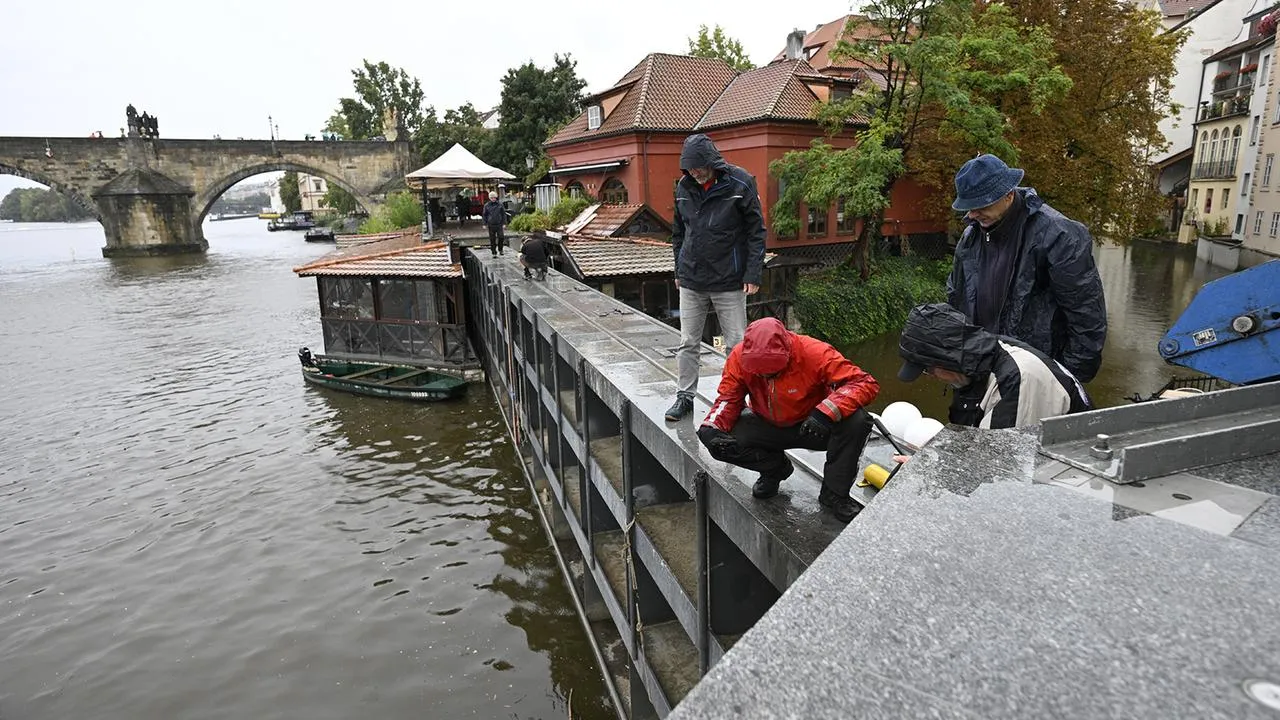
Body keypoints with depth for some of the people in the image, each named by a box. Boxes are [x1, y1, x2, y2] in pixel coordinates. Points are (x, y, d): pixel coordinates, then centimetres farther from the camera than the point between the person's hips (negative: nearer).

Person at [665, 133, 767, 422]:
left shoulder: (740, 184, -9)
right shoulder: (684, 187, 4)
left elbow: (756, 231, -6)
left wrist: (753, 274, -10)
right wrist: (679, 270, 14)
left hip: (729, 282, -4)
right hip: (691, 282, 4)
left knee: (736, 345, 4)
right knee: (688, 343, 9)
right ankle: (684, 396, 21)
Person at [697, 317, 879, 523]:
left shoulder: (814, 352, -28)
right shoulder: (740, 356, -19)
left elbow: (866, 383, -30)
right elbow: (728, 398, -9)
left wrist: (826, 412, -45)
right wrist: (711, 427, -30)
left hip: (811, 426, -2)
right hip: (767, 426, 2)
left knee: (856, 421, -32)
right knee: (718, 442, -24)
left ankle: (834, 493, -8)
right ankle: (775, 468, 7)